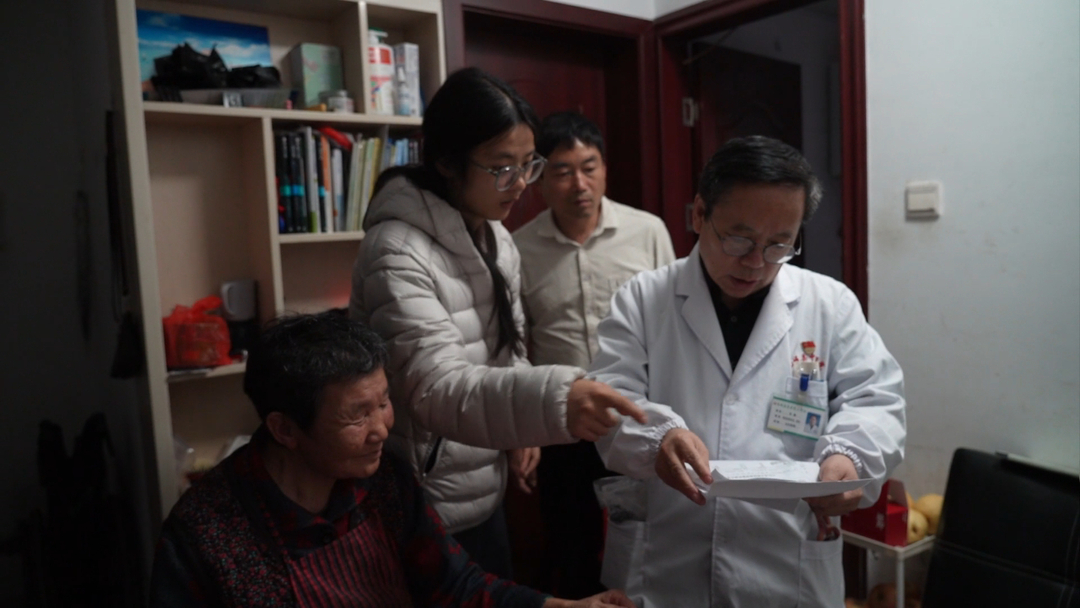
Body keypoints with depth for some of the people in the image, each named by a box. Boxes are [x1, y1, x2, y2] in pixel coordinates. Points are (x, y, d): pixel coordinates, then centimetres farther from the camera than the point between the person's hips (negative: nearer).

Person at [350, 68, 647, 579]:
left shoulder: (497, 237, 3)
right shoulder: (397, 253, -24)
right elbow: (435, 387, -33)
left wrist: (523, 426, 0)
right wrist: (551, 401, -48)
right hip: (425, 508, -7)